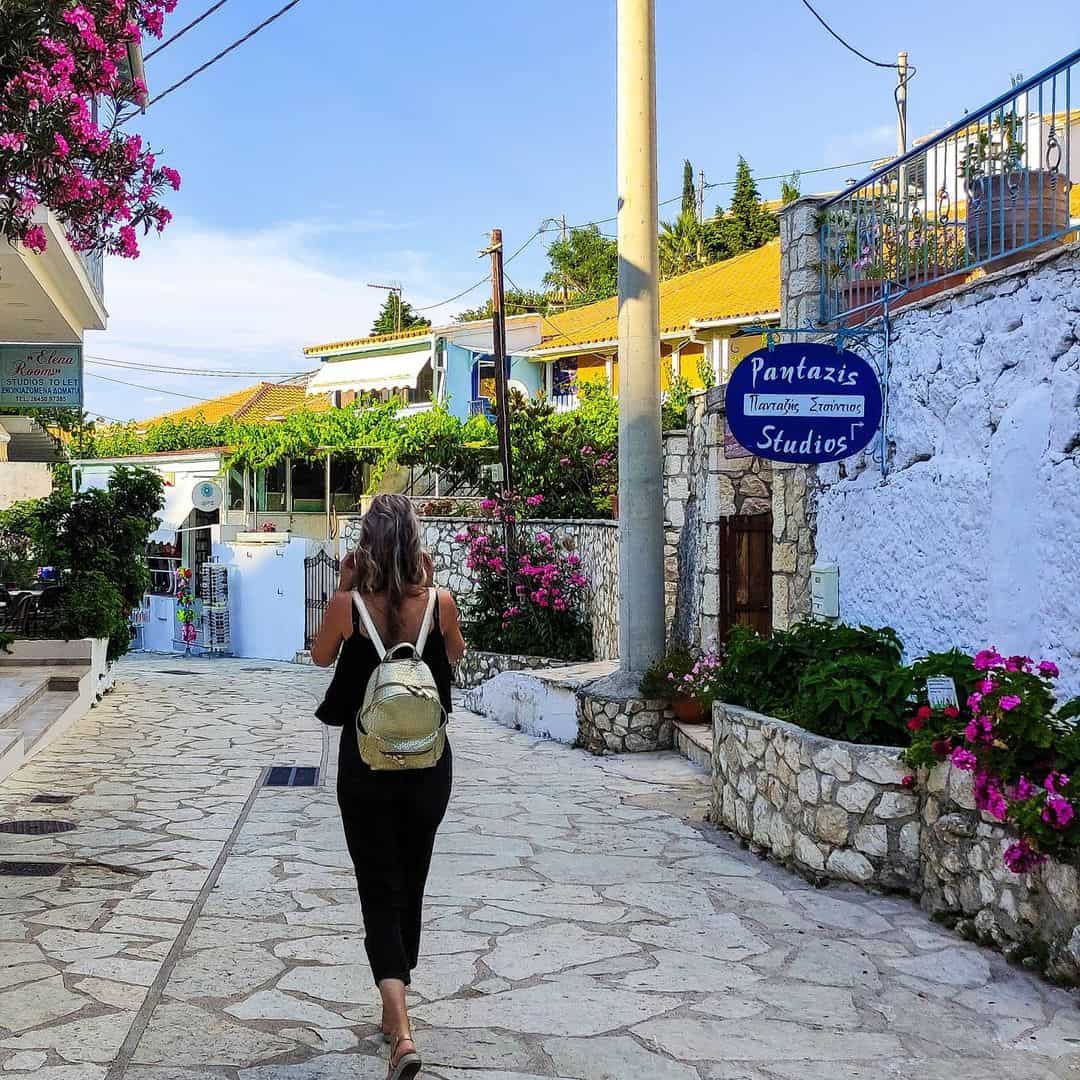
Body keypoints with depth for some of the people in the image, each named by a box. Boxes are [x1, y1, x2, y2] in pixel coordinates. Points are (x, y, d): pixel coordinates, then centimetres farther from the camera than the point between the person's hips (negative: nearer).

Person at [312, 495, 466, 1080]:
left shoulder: (349, 605, -14)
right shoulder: (439, 603, -9)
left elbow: (321, 657, 7)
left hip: (366, 760, -2)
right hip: (429, 759, 2)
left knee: (379, 890, 2)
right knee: (411, 884, 19)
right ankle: (394, 1013, 34)